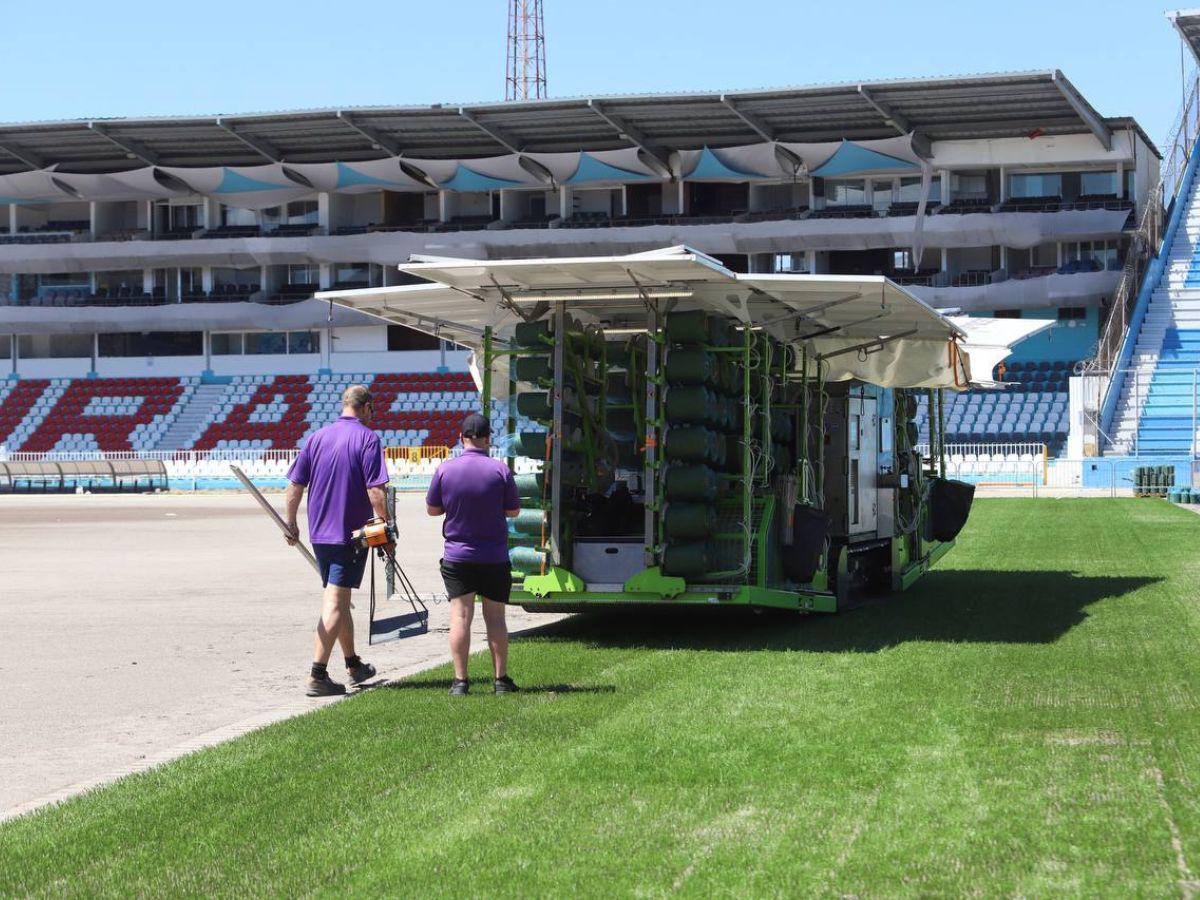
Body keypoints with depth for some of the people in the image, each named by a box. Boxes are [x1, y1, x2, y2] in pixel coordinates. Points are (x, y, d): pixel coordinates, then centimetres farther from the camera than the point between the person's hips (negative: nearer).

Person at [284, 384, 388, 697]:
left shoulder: (317, 437, 9)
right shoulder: (367, 439, -8)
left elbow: (295, 486, 8)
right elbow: (375, 492, -16)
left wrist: (291, 524, 17)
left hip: (319, 533, 6)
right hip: (352, 533, -6)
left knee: (338, 598, 18)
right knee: (336, 602, -6)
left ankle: (354, 665, 32)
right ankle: (317, 675, -12)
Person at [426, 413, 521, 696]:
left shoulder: (445, 469, -6)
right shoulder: (500, 470, -8)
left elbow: (432, 509, 4)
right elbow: (514, 511, 0)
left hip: (457, 556, 0)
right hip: (494, 557, 0)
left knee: (460, 616, 0)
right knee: (495, 617, 8)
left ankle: (460, 680, -3)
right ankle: (501, 679, 11)